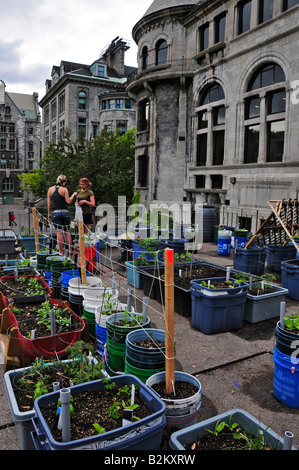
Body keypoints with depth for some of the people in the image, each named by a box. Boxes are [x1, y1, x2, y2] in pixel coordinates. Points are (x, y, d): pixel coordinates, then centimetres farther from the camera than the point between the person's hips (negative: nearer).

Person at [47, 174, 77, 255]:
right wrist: (73, 195, 7)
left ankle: (61, 252, 3)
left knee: (59, 232, 2)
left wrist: (49, 213, 14)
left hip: (55, 213, 1)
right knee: (67, 232, 12)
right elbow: (68, 201, -7)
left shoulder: (50, 189, 7)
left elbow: (49, 202, 7)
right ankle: (70, 250, 16)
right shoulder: (64, 189, -2)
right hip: (65, 212, -1)